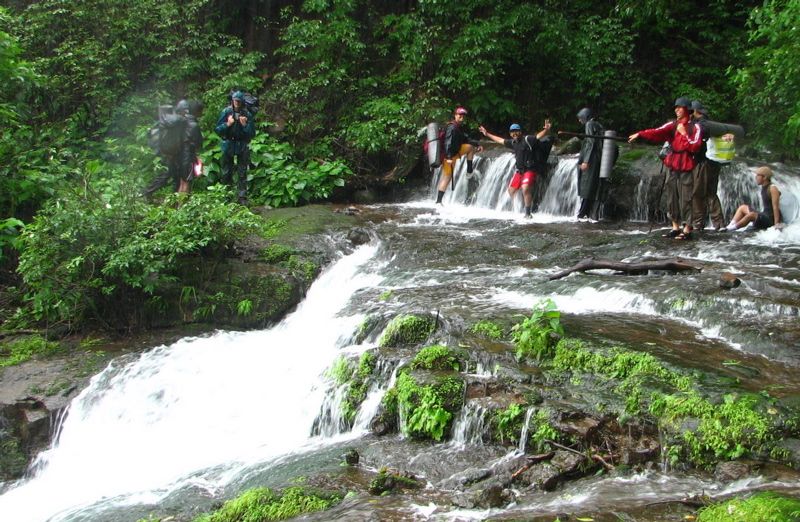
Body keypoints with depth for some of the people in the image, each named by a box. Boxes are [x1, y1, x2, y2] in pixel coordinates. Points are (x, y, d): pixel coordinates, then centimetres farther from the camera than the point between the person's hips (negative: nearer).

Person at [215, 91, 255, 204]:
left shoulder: (247, 114, -4)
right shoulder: (226, 112, -4)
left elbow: (252, 133, -3)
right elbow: (217, 130, -4)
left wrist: (245, 125, -18)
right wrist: (227, 124, -19)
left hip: (242, 146, -1)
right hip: (228, 145, 1)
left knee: (242, 173, -2)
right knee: (226, 172, 10)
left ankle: (242, 197, 0)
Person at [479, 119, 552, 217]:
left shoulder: (528, 140, -10)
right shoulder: (513, 143, 11)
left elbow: (539, 136, -24)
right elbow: (500, 140, 25)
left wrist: (546, 130, -45)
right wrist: (487, 134, 31)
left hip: (530, 170, -8)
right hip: (519, 170, 8)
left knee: (525, 189, -25)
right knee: (511, 190, 13)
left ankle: (528, 213, -21)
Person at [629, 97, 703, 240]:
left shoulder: (695, 127, -1)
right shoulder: (672, 125, 11)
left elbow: (695, 146, -10)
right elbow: (657, 133, -4)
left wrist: (684, 134, -13)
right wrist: (640, 134, -17)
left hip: (686, 167, -5)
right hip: (672, 165, 5)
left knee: (685, 198, -7)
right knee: (672, 197, 8)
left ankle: (687, 229, -3)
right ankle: (675, 227, 16)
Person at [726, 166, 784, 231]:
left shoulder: (772, 188, -15)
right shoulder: (764, 188, 11)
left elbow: (775, 207, -21)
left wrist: (776, 224, -26)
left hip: (771, 219, -10)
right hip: (764, 216, 10)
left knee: (751, 215, -32)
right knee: (743, 207, 11)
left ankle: (731, 228, -27)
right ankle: (730, 226, -5)